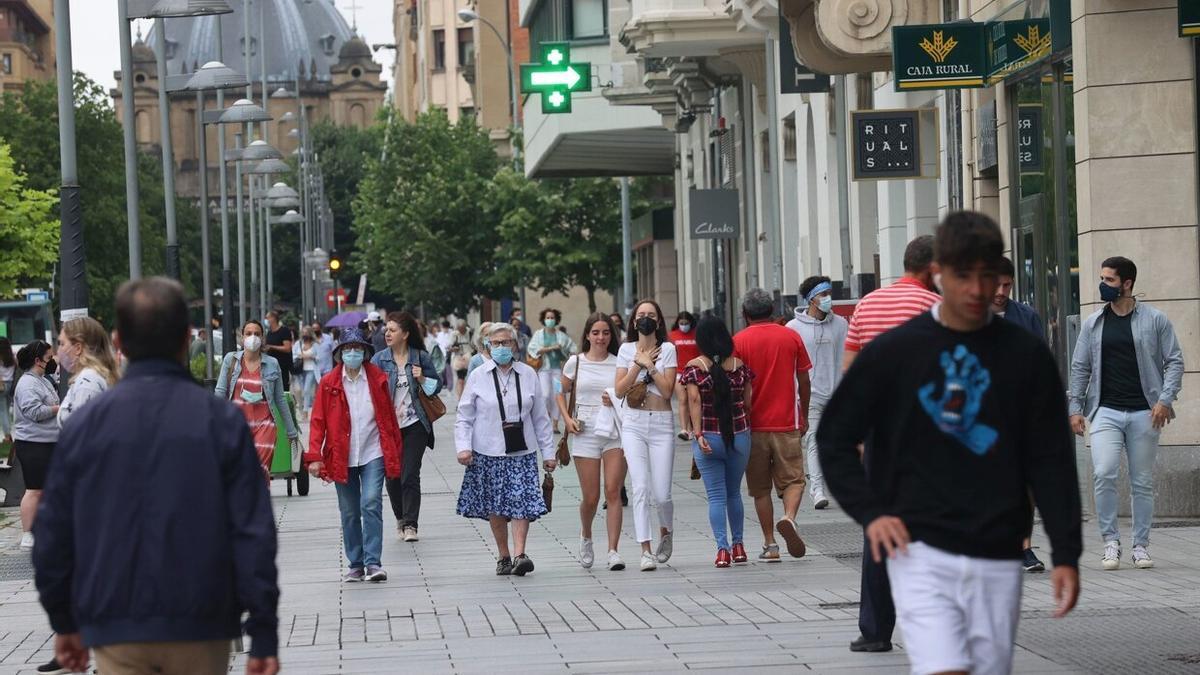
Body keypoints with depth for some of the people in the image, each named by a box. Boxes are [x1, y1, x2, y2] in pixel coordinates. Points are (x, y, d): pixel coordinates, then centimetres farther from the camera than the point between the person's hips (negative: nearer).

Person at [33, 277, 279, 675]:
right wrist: (264, 636, -2)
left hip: (116, 630, 0)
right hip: (201, 628, 0)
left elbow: (54, 533, 4)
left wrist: (64, 622, 16)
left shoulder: (85, 424, 0)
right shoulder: (221, 422, -4)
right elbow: (254, 534, -6)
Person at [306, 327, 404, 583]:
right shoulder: (329, 383, 1)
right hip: (342, 458, 1)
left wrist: (395, 453, 7)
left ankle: (373, 563, -13)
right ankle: (356, 565, 16)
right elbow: (318, 421, 0)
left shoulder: (377, 379, 2)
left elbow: (389, 417, 7)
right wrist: (315, 456, -9)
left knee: (371, 504, -14)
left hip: (373, 455, -1)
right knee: (349, 512, 8)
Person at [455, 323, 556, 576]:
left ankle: (519, 554, -15)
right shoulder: (478, 376, 1)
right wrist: (463, 447, -11)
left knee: (522, 501, -12)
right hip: (489, 451, -1)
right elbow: (464, 417, 2)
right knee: (495, 507, 5)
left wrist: (548, 452, 9)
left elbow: (540, 417, 9)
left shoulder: (528, 374, 5)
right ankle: (503, 557, 14)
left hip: (522, 451, 1)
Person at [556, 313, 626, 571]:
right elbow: (561, 393, 16)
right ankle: (586, 537, 32)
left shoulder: (619, 363, 4)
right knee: (590, 498, 2)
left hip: (615, 431, 0)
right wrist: (567, 419, 1)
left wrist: (616, 401, -11)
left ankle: (613, 551, -9)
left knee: (613, 492, -11)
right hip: (585, 432, 0)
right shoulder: (575, 363, 5)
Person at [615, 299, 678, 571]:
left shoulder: (668, 349, 2)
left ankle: (665, 533, 29)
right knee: (640, 489, -11)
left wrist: (649, 364, -9)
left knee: (661, 494, -2)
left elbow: (667, 390, -6)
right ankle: (646, 551, -11)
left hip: (662, 424, -1)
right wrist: (638, 364, -6)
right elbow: (620, 391, 1)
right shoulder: (626, 350, 7)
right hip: (633, 423, 1)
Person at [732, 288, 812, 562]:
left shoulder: (739, 341, -2)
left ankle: (770, 545, 4)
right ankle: (789, 518, -22)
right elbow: (804, 380, 7)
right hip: (787, 424, 0)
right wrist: (803, 417, 19)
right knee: (793, 480, 6)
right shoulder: (791, 337, 3)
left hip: (753, 425, 0)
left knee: (760, 488, 8)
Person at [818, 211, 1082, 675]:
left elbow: (1052, 461, 5)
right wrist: (870, 512, -5)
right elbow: (834, 439, 8)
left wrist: (1066, 553, -1)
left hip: (997, 558, 2)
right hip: (920, 550, -2)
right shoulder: (892, 353, 0)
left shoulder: (1026, 356, 3)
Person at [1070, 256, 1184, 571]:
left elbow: (1174, 361, 2)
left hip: (1144, 413, -1)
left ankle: (1141, 546, 14)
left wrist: (1166, 399, -11)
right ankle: (1110, 542, -6)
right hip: (1105, 412, 1)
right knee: (1103, 474, -16)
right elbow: (1080, 368, 12)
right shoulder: (1093, 323, 9)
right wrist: (1075, 408, 4)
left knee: (1143, 482, 4)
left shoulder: (1155, 320, 2)